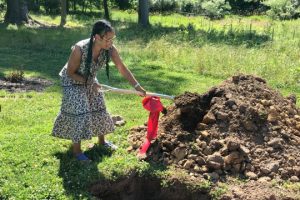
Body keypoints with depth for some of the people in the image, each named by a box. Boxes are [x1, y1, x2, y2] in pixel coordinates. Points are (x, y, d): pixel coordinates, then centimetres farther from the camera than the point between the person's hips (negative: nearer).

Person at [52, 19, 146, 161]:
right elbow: (70, 73, -25)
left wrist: (136, 86, -23)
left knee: (99, 108, 12)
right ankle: (76, 150, 5)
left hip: (89, 80, 6)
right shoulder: (79, 49, -39)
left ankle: (101, 140, 34)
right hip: (73, 81, -5)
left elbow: (122, 68, -17)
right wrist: (90, 83, -25)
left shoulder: (110, 49, -26)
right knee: (79, 113, -9)